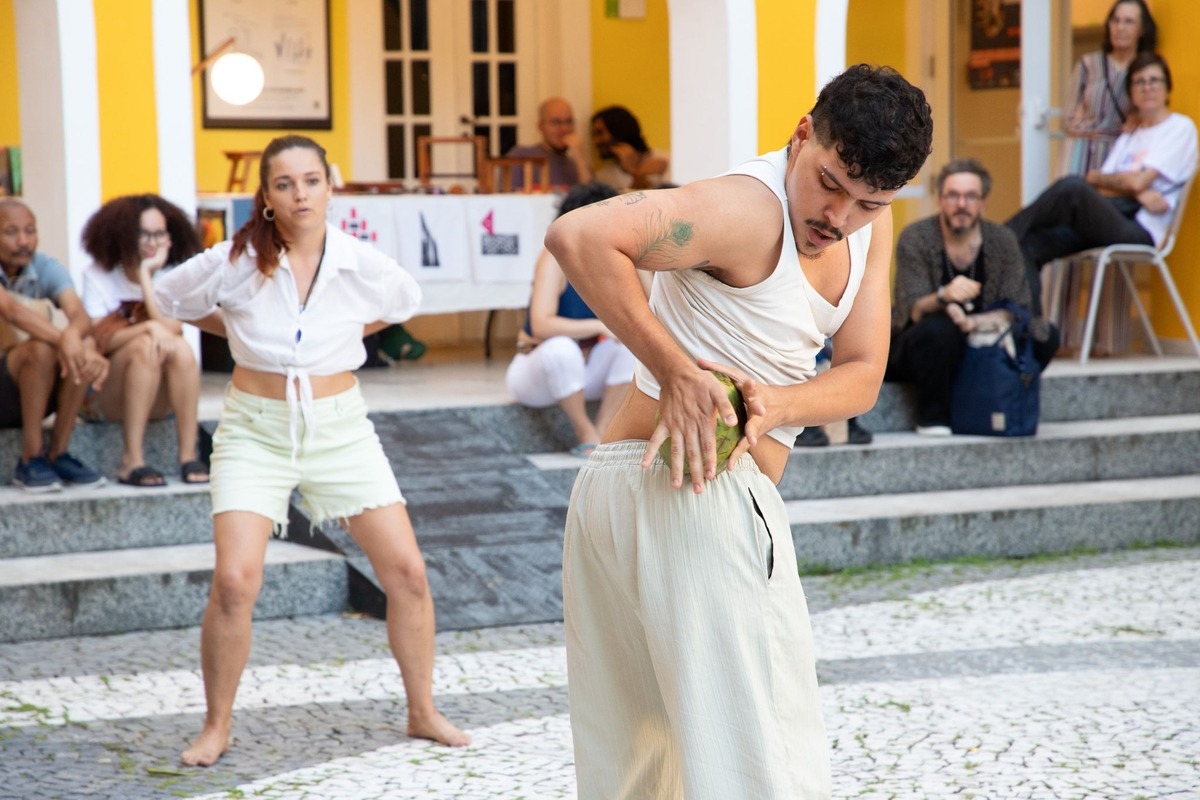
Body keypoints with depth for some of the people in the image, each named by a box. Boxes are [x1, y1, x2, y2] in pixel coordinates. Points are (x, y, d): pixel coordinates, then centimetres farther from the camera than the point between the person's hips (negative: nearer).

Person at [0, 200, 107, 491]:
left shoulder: (47, 268, 0)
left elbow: (79, 314, -19)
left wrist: (72, 334, -45)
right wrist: (62, 339, -50)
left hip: (35, 387, 4)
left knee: (84, 345, -23)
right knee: (41, 347, -31)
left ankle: (57, 454, -13)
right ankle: (30, 460, -22)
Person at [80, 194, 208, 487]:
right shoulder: (98, 276, -2)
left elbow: (172, 330, -16)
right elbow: (98, 340, -13)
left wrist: (146, 276, -17)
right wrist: (148, 327, -26)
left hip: (158, 399, 2)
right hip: (106, 396, -2)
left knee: (181, 348, -28)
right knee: (145, 346, -31)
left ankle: (188, 457, -30)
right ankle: (131, 462, -34)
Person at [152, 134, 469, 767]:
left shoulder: (362, 265, -7)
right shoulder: (235, 264, -11)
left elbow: (406, 301, 17)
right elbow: (167, 298, 7)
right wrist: (238, 331, 4)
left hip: (339, 428, 2)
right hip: (256, 430, -2)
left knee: (407, 572, -2)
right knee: (235, 581, -16)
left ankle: (422, 713, 18)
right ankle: (217, 727, 5)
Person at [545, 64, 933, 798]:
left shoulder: (872, 223, 10)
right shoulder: (749, 210, -18)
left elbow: (862, 377, 3)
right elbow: (579, 237, -30)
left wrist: (771, 405, -17)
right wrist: (674, 370, -27)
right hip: (694, 492, -9)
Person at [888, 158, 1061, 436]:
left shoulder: (1002, 240, -6)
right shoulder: (915, 239, -15)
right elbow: (913, 310, -23)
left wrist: (972, 322, -27)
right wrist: (943, 297, -45)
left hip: (978, 343, 4)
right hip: (915, 348, -4)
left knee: (1045, 336, -15)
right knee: (939, 328, -36)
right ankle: (932, 417, -16)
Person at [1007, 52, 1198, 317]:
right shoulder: (1127, 137, 28)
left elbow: (1138, 182, -6)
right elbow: (1100, 191, 12)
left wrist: (1095, 177, 11)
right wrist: (1138, 193, -9)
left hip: (1140, 229, -7)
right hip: (1109, 220, 7)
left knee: (1072, 186, -34)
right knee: (1027, 244, -21)